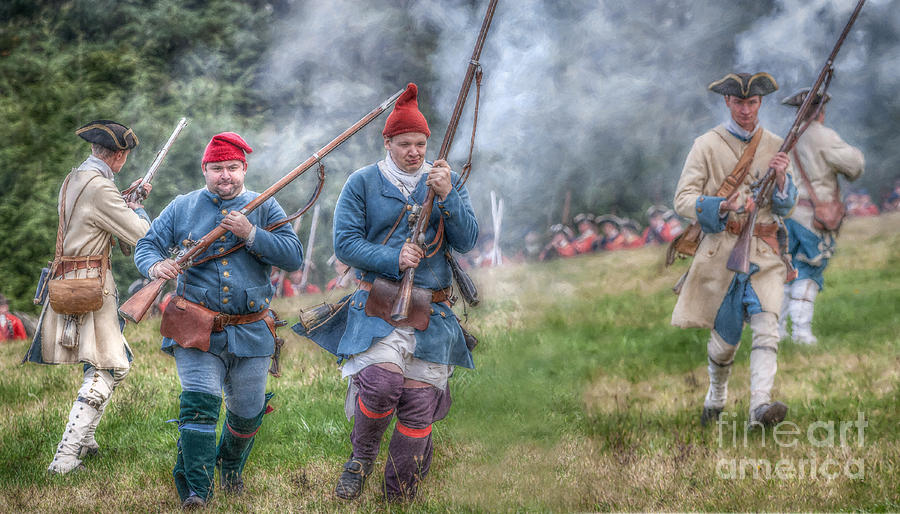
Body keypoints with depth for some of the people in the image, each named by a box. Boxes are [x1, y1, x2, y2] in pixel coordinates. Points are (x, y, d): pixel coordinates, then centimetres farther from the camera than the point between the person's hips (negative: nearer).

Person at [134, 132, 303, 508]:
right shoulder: (182, 207, 7)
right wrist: (155, 265, -20)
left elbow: (294, 257, -6)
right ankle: (194, 489, -15)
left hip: (249, 332, 2)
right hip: (197, 331, -1)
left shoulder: (265, 209, 5)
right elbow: (146, 245, 4)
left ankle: (231, 469, 41)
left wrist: (251, 234, -19)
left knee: (247, 413, 13)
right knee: (199, 403, -18)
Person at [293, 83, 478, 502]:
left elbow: (467, 241, 1)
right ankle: (361, 456, 2)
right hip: (378, 305, -2)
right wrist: (393, 259, -16)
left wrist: (446, 197, -14)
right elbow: (345, 244, -2)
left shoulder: (445, 182, 9)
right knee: (382, 380, -26)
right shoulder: (362, 183, 3)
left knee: (419, 403, 0)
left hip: (431, 311, 3)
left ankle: (399, 495, 16)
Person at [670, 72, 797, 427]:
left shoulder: (775, 146, 9)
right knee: (725, 337, 8)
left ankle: (761, 405, -29)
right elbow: (683, 200, -7)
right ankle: (716, 395, 35)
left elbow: (786, 207, 11)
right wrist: (724, 207, -24)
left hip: (764, 251, 2)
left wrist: (781, 180, -11)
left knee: (767, 325, -19)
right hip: (721, 248, -1)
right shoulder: (707, 145, -1)